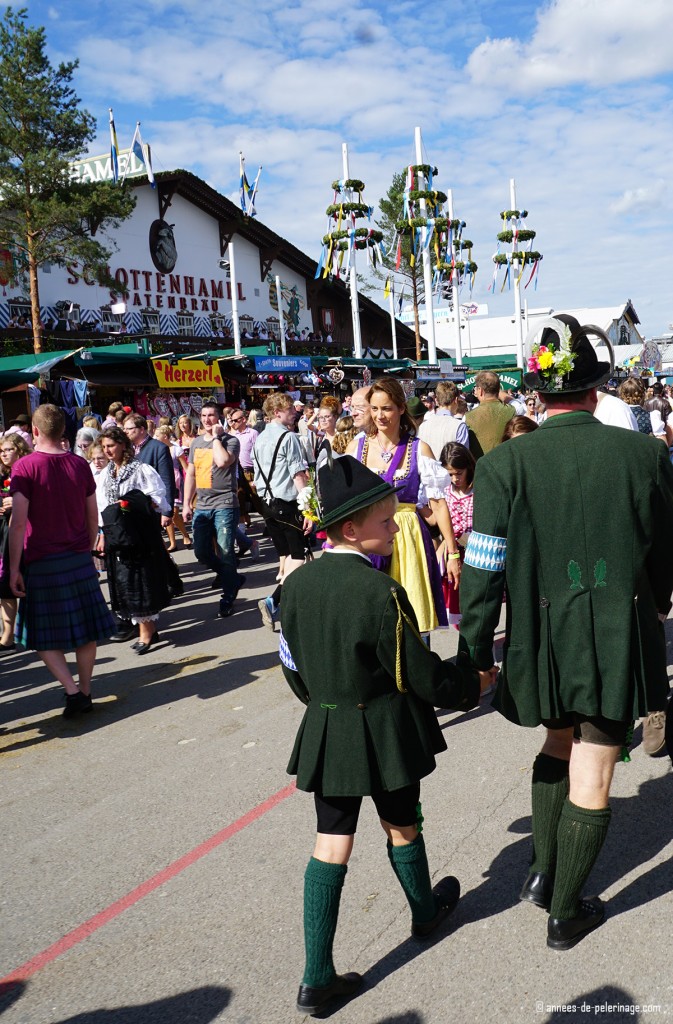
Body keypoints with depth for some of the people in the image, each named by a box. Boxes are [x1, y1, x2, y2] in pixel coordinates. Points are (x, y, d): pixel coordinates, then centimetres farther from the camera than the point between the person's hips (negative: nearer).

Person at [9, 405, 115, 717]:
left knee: (44, 635, 8)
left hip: (42, 562, -4)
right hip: (79, 559, 4)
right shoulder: (80, 465, 3)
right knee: (85, 629, 12)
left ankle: (73, 691, -2)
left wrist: (14, 568, -10)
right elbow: (93, 518, 7)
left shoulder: (25, 467, -11)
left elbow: (18, 522, -15)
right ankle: (85, 692, 18)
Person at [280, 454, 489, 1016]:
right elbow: (424, 676, -16)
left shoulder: (297, 583, -4)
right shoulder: (381, 593, -23)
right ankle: (425, 911, 48)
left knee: (332, 842, 10)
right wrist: (472, 682, 3)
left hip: (326, 733, 4)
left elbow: (295, 668, 8)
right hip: (385, 734, -4)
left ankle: (317, 977, 13)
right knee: (402, 826, 20)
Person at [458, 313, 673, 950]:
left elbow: (484, 568, -11)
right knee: (592, 776, 9)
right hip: (619, 635, -1)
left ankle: (543, 872, 34)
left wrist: (474, 653, -3)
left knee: (560, 741, 27)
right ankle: (564, 913, 23)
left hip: (542, 636, 1)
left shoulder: (506, 463, -10)